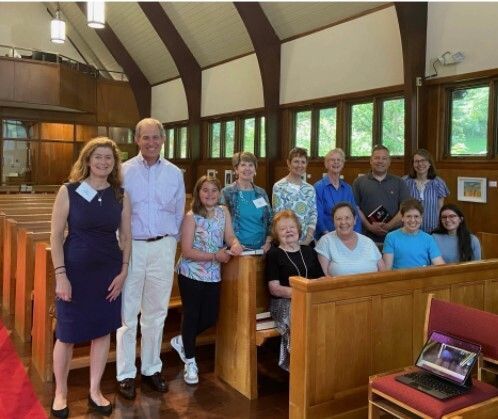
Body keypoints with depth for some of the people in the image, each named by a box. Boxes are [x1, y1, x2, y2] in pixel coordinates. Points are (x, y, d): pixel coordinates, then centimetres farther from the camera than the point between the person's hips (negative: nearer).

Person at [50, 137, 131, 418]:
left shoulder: (121, 195, 2)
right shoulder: (69, 191, -6)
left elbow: (126, 236, 6)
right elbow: (56, 235, -6)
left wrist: (123, 271, -2)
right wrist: (61, 275, -12)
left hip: (109, 271, 3)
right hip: (75, 269, -3)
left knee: (103, 331, 10)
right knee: (67, 334, 6)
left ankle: (95, 391, 27)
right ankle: (61, 392, 28)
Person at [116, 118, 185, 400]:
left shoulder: (175, 173, 6)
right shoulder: (124, 172, -2)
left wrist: (170, 241, 8)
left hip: (163, 248, 3)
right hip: (131, 246, -2)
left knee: (156, 312, 11)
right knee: (128, 313, 2)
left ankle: (151, 368, 24)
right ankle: (126, 374, 14)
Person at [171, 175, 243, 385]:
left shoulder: (223, 212, 4)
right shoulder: (191, 217, -12)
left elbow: (230, 237, 1)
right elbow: (187, 251, -16)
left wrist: (235, 244, -22)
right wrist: (215, 256, -22)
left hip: (213, 274, 5)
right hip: (191, 273, -5)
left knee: (210, 318, 10)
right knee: (192, 315, 7)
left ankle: (182, 341, 36)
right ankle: (190, 361, 25)